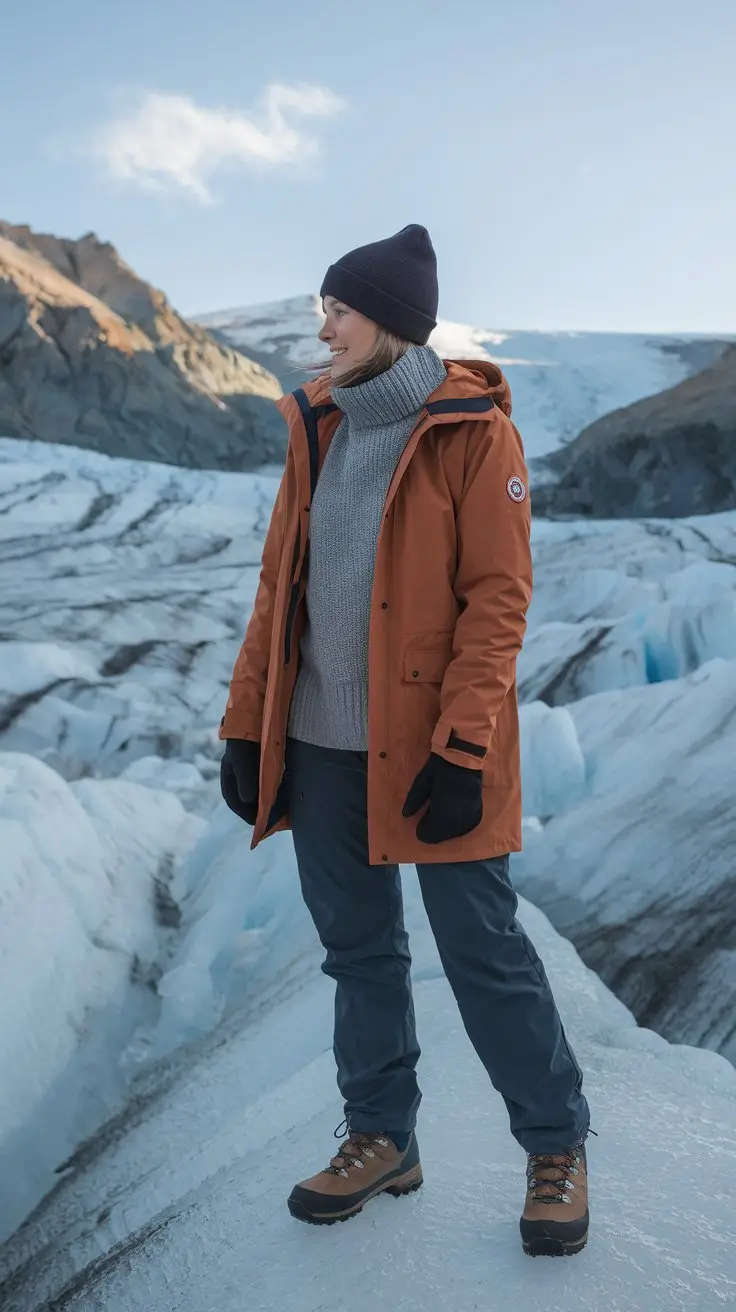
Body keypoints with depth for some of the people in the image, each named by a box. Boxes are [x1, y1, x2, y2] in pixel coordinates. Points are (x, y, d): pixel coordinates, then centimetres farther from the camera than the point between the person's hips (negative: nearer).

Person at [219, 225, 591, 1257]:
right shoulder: (317, 426, 10)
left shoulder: (472, 430, -7)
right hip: (321, 742, 6)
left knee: (482, 947, 3)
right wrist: (248, 723, 7)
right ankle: (381, 1138, 31)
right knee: (358, 946, 13)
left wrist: (462, 747, -18)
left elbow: (499, 595, -12)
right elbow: (281, 583, 11)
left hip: (432, 743, -5)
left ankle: (556, 1145, 23)